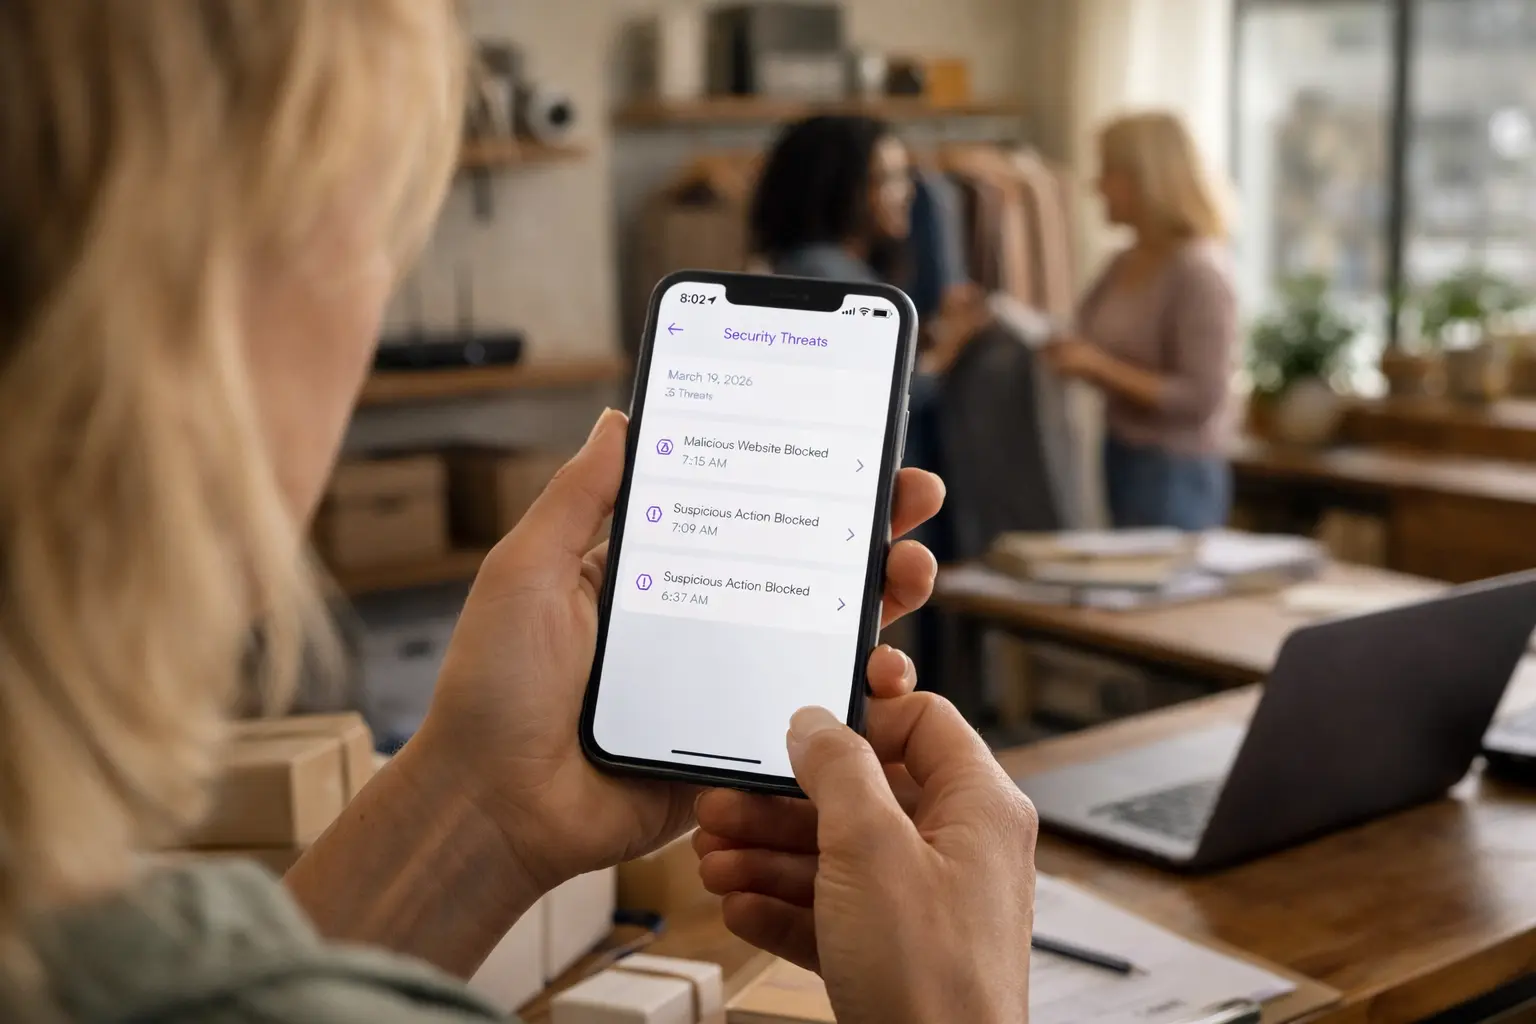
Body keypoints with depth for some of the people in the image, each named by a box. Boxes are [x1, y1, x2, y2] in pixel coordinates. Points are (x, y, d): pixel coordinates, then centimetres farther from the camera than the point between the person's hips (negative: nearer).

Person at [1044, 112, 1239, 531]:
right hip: (1123, 460, 7)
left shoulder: (1199, 271, -15)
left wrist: (1100, 367, -22)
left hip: (1176, 476, -7)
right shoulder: (1124, 265, 8)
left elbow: (1201, 398, -20)